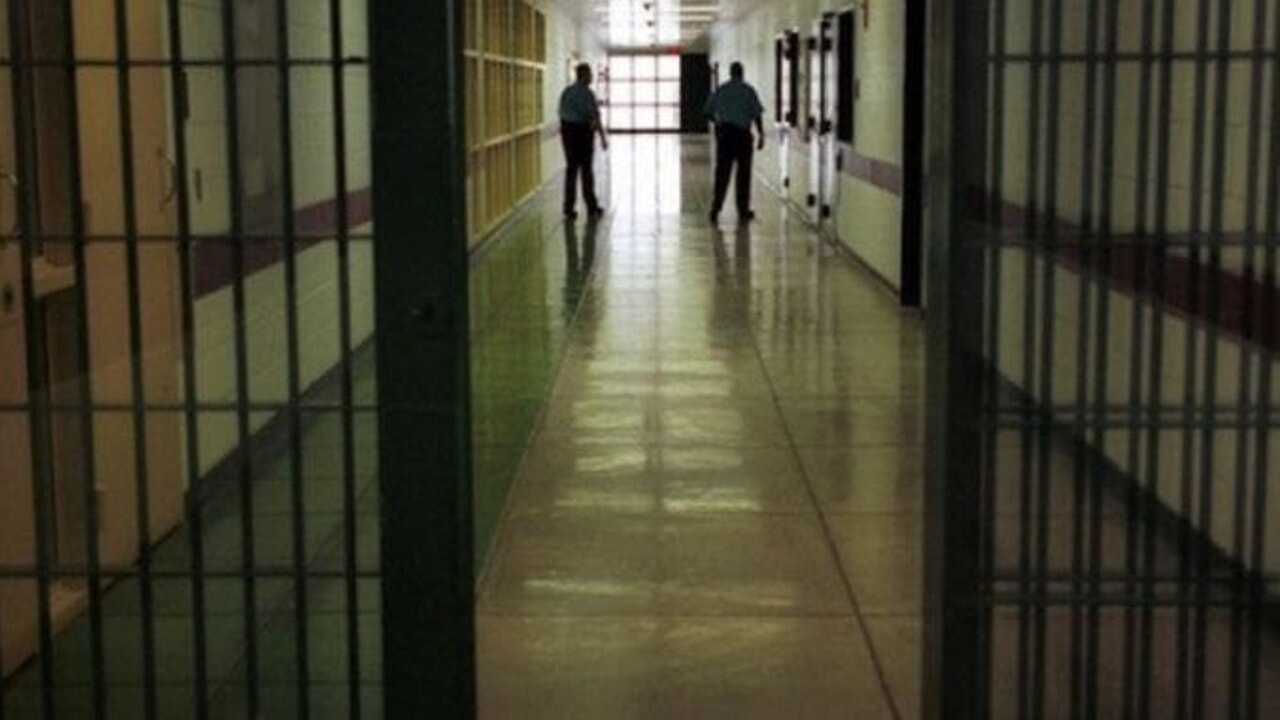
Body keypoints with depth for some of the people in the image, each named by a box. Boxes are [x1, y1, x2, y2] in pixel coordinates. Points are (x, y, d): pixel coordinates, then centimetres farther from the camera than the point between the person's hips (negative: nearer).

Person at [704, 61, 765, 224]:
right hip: (742, 133, -2)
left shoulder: (720, 90, 5)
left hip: (723, 133, 2)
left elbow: (708, 113, 9)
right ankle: (743, 212, 10)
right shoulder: (748, 90, -4)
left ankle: (716, 209, 1)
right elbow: (757, 115, -8)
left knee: (722, 172, 6)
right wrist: (761, 135, -3)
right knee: (743, 173, 6)